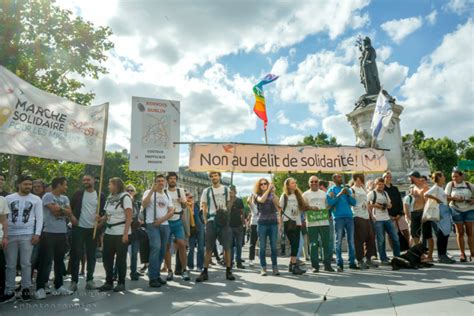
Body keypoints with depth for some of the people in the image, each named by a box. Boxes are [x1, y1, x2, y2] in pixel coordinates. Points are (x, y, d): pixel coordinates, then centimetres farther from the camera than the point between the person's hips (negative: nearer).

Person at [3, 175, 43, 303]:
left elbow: (39, 218, 2)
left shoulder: (36, 199, 4)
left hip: (27, 235, -1)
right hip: (10, 235, 1)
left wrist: (37, 234, -7)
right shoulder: (9, 198, 8)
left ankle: (25, 289, 15)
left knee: (26, 263, 4)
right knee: (10, 264, 6)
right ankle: (9, 291, 14)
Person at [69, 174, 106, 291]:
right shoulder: (78, 193, 3)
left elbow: (103, 210, 7)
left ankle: (89, 280, 17)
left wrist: (100, 217, -11)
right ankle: (74, 281, 10)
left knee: (91, 256, 7)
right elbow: (71, 208, 6)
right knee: (76, 255, 1)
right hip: (78, 228, -1)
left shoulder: (100, 195, 4)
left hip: (93, 229, 1)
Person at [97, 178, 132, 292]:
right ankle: (109, 282, 22)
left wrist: (125, 234, -18)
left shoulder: (125, 197, -8)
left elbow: (129, 217, -13)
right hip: (109, 232, 7)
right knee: (106, 258, 8)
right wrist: (101, 219, -3)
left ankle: (121, 283, 15)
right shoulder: (109, 198, 14)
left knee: (120, 259, 2)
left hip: (121, 233, -7)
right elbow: (107, 215, 20)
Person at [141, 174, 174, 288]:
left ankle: (156, 275, 18)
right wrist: (152, 190, -17)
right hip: (152, 224, -6)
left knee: (162, 250, 6)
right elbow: (144, 205, -15)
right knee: (156, 248, -18)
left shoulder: (167, 196, 18)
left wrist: (162, 219, -8)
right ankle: (153, 278, -13)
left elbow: (171, 211, 9)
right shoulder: (149, 192, 3)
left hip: (165, 225, 6)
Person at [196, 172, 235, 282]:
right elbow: (204, 207, 8)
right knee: (209, 248, 4)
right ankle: (205, 272, 9)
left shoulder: (226, 189, 8)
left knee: (227, 247, 2)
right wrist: (205, 220, -1)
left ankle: (228, 271, 12)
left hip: (224, 221, 0)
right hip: (211, 221, 1)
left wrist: (227, 215, -3)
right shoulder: (206, 191, 9)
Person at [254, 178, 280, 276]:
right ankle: (263, 268, 7)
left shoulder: (272, 195, 10)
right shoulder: (257, 195, 7)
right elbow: (261, 200, -16)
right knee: (262, 247, 1)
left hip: (273, 222, 1)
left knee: (274, 246, 2)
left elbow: (278, 205, -8)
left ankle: (275, 267, 10)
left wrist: (273, 192, -11)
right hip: (262, 223, -1)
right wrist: (268, 190, -13)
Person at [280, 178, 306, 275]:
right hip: (288, 223, -5)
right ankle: (294, 266, -8)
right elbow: (280, 209, -3)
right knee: (294, 244, -10)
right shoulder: (284, 196, -1)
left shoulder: (298, 196, 14)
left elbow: (302, 208, 16)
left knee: (295, 245, 5)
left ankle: (291, 265, 16)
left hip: (297, 223, 5)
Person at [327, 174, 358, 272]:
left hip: (349, 217, 4)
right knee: (339, 241, -3)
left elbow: (353, 202, 10)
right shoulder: (331, 190, 5)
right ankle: (339, 264, 2)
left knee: (351, 240, 5)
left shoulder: (346, 189, 17)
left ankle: (352, 262, 13)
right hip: (338, 217, -4)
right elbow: (330, 203, -10)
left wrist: (348, 194, -6)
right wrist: (340, 194, -13)